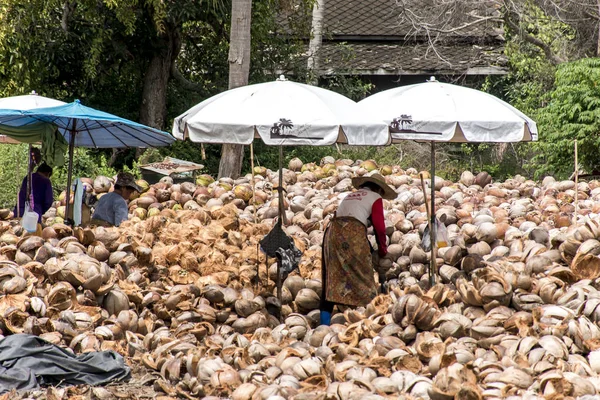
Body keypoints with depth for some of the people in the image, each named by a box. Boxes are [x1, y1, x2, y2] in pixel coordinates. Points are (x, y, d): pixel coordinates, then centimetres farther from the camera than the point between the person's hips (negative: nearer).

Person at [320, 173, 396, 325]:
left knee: (332, 278, 7)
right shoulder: (375, 198, 12)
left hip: (332, 231, 6)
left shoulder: (349, 196, 30)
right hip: (353, 234, -6)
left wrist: (368, 247, 33)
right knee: (362, 276, 2)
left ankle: (324, 321, 3)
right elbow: (379, 227, 5)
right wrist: (383, 250, 19)